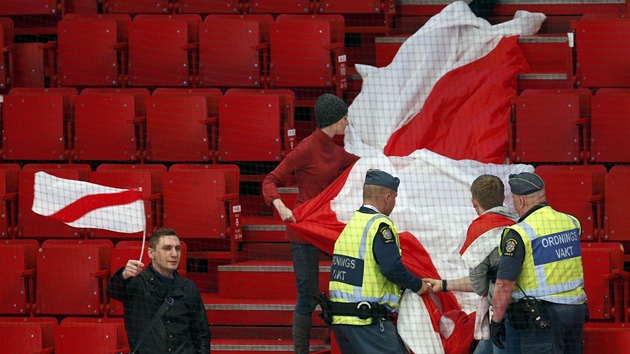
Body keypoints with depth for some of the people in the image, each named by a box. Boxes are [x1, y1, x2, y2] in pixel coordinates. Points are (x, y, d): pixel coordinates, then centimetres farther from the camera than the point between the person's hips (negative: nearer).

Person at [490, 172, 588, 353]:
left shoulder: (520, 233, -14)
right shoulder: (571, 223, 5)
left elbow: (504, 284, -16)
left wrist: (496, 320, -6)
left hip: (539, 316, -7)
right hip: (576, 310, 7)